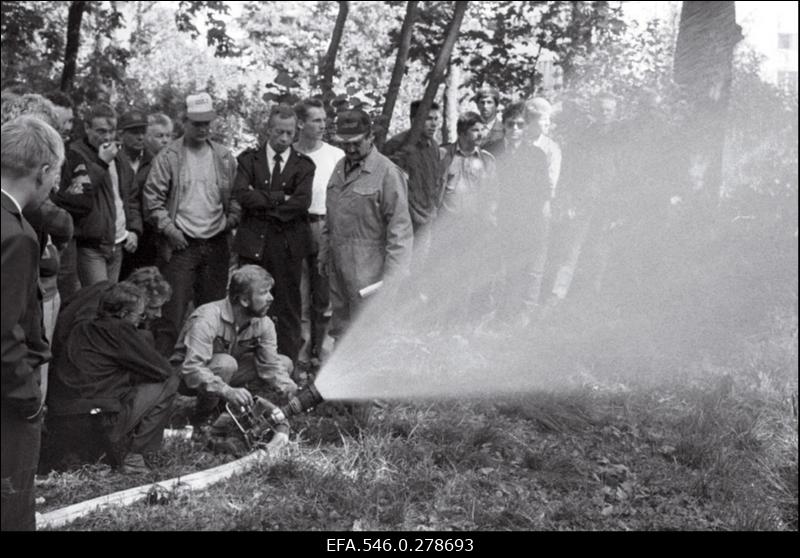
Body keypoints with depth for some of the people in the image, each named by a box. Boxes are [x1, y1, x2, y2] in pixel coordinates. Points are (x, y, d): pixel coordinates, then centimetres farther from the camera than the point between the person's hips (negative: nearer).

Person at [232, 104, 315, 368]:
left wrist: (263, 203, -7)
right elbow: (241, 194, -8)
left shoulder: (303, 164, 6)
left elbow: (302, 202, -9)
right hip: (253, 244, 1)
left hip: (289, 245, 0)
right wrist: (279, 198, -12)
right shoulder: (249, 159, 8)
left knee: (288, 308, 2)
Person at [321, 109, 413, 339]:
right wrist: (325, 253, 18)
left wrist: (391, 276, -17)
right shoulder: (340, 168, 12)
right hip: (338, 267, 7)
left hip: (367, 271, -7)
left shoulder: (387, 172, -11)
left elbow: (400, 229, -13)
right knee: (340, 331, 12)